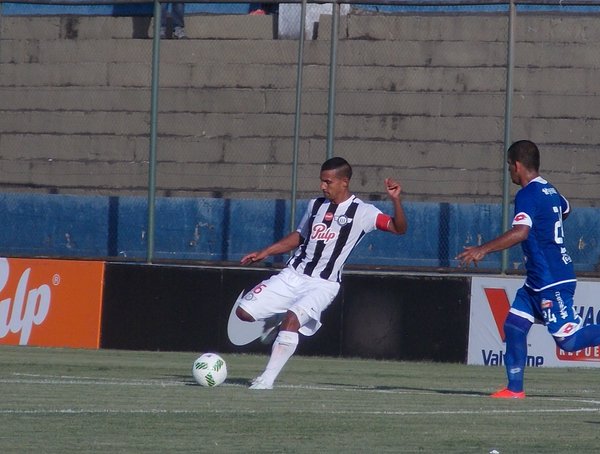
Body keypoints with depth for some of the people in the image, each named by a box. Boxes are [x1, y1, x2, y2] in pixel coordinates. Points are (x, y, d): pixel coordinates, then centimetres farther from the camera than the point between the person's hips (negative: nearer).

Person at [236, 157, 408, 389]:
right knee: (243, 312, -4)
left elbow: (399, 228, -14)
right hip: (292, 275, 6)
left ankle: (267, 379, -23)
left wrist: (396, 200, -31)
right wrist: (264, 253, 16)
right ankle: (276, 322, 27)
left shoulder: (362, 212, -6)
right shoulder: (316, 205, 10)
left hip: (322, 285, -6)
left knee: (292, 320, -30)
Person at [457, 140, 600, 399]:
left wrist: (484, 249, -32)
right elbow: (565, 209, 36)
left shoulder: (528, 195, -16)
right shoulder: (549, 191, 13)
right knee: (514, 325, 9)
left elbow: (520, 232, -31)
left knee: (568, 340, -13)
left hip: (552, 281, -10)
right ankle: (515, 389, 9)